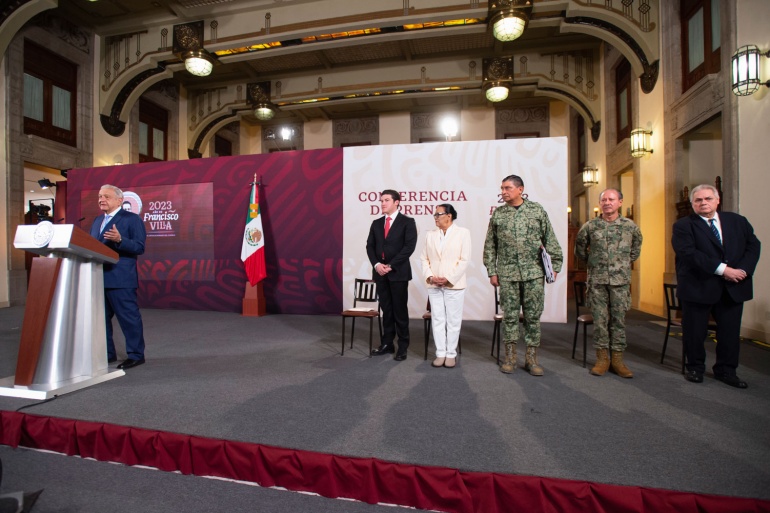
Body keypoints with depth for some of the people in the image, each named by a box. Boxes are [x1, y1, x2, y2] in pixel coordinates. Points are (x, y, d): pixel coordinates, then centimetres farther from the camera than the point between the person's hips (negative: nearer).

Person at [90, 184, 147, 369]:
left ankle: (135, 355, 7)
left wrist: (119, 240, -26)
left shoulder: (132, 219, -3)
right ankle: (107, 353, 26)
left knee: (128, 318, -2)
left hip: (120, 279, -8)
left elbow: (139, 247, -12)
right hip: (98, 278, 8)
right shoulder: (97, 221, 20)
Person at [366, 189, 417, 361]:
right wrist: (376, 264, -8)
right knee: (386, 309, 11)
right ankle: (387, 343, 21)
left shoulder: (407, 222, -2)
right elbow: (370, 246, 9)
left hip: (398, 272, -4)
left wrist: (391, 265, -15)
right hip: (380, 272, 5)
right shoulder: (376, 223, 13)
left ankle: (402, 347, 12)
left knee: (400, 310, 1)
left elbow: (409, 246, -11)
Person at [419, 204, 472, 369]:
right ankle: (440, 353, 16)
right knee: (437, 320, 6)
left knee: (453, 321, 3)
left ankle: (451, 354, 15)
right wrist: (429, 276, -8)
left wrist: (449, 279, -13)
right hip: (434, 285, 3)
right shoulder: (430, 235, 11)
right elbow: (424, 258, 9)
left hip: (454, 285, -3)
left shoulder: (463, 232, -1)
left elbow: (464, 260, -6)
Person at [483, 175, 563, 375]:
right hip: (507, 274, 1)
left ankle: (531, 358, 16)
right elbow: (490, 246, 7)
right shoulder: (498, 214, 5)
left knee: (533, 315, 5)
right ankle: (510, 356, 17)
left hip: (534, 272, 0)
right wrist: (492, 271, 3)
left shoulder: (537, 210, 4)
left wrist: (554, 265, 0)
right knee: (509, 315, 6)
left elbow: (550, 240, 5)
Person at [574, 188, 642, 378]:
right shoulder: (590, 226, 0)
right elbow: (579, 249, 13)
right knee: (600, 319, 3)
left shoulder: (630, 226, 3)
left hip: (621, 280, 1)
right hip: (597, 280, 0)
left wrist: (625, 263, 16)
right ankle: (602, 358, 13)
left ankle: (617, 359, 14)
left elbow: (636, 249, 19)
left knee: (619, 319, 5)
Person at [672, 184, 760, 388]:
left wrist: (743, 269, -10)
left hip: (733, 287, 4)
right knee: (694, 331, 5)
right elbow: (688, 253, -16)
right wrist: (722, 269, -20)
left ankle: (726, 370, 25)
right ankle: (695, 368, 22)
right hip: (698, 287, -4)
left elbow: (753, 245, 8)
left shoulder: (738, 221, 12)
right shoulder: (683, 226, -5)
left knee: (730, 331, 10)